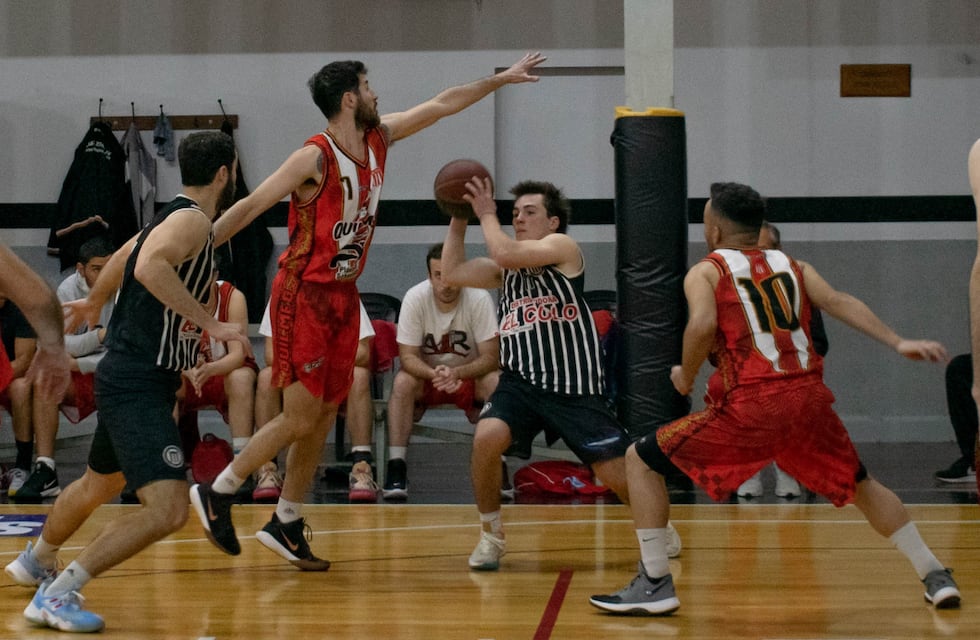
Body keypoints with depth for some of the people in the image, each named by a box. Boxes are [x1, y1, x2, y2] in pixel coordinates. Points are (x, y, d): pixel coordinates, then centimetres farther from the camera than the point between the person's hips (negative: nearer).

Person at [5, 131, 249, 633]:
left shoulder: (173, 217, 14)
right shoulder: (192, 220, -15)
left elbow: (124, 256, 32)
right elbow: (148, 266, -35)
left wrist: (93, 301, 51)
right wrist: (211, 324, -32)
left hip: (126, 379, 11)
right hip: (138, 385, -11)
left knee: (98, 485, 32)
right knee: (167, 510, -21)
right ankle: (55, 595, -16)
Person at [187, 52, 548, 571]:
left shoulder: (379, 138, 3)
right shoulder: (314, 158, -20)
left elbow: (441, 105, 13)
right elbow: (249, 207, -20)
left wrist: (501, 79, 15)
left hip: (344, 294, 8)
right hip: (303, 295, -8)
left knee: (325, 415, 9)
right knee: (300, 419, -6)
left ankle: (286, 523, 19)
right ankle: (215, 494, 10)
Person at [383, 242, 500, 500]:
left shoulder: (479, 299, -22)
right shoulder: (415, 298, -20)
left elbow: (491, 357, -22)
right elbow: (407, 356, -20)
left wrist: (457, 373, -41)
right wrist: (434, 374, -42)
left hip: (469, 375, 0)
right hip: (425, 373, 0)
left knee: (495, 382, -31)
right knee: (403, 382, -31)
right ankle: (396, 467, -27)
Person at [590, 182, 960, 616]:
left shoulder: (705, 272, 9)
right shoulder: (793, 266, 21)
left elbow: (702, 325, -11)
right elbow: (840, 303, 6)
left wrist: (685, 378, 5)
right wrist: (898, 343, -1)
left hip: (751, 406, -4)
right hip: (809, 398, 5)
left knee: (641, 461, 11)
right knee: (860, 485, 29)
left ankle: (655, 584, 6)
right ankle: (935, 577, 25)